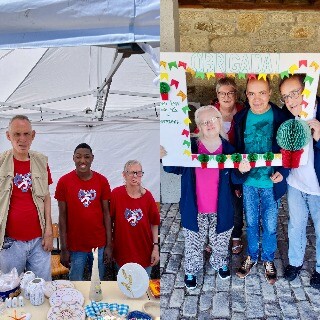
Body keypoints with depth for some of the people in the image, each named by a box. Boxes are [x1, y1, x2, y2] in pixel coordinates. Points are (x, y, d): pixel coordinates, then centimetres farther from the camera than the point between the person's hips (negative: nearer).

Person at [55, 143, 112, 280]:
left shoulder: (102, 181, -2)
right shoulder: (64, 181, -7)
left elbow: (106, 213, 1)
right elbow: (62, 216, -4)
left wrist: (109, 244, -1)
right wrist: (64, 248, -6)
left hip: (99, 244, 2)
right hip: (75, 245, -1)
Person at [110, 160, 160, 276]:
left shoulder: (147, 196, -7)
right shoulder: (116, 193, -12)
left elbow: (154, 223, 0)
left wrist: (156, 247, -2)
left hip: (145, 253, 1)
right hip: (122, 253, -1)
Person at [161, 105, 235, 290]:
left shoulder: (228, 149, -6)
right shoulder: (189, 146, -10)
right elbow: (174, 168, -3)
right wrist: (164, 157, -23)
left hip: (220, 209, 1)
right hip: (195, 209, -1)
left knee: (220, 241, 21)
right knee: (194, 242, 16)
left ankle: (220, 263, 50)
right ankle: (191, 271, 39)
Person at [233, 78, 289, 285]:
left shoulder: (281, 117, -13)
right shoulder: (240, 118, -5)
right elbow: (237, 149, 0)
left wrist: (283, 172, -20)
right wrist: (239, 166, -20)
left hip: (271, 183, -2)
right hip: (248, 182, 2)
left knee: (270, 226, 12)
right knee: (251, 223, 18)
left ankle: (268, 260, 36)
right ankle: (252, 256, 40)